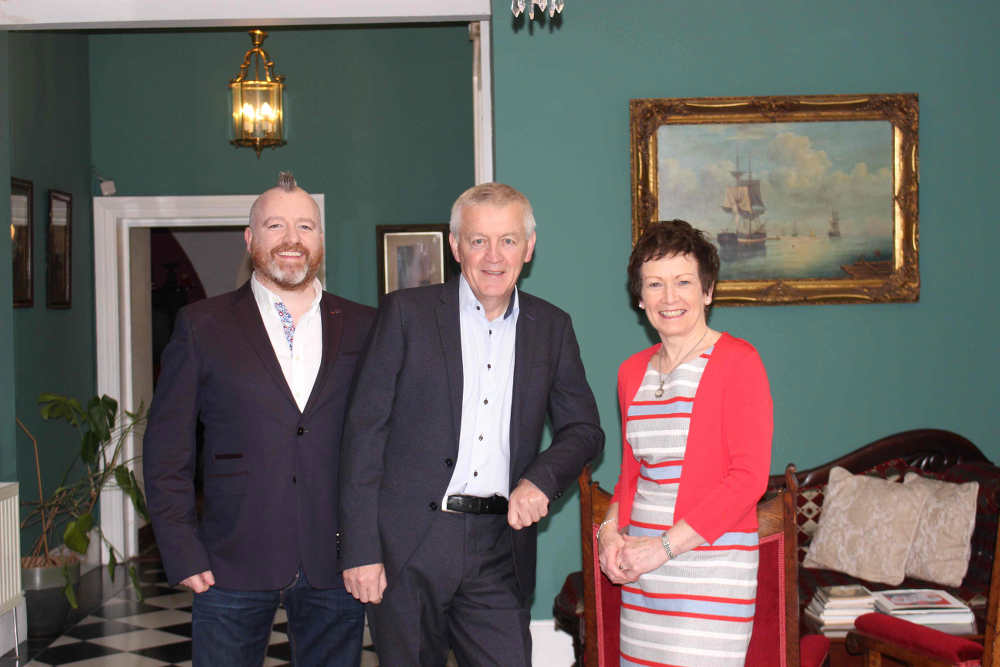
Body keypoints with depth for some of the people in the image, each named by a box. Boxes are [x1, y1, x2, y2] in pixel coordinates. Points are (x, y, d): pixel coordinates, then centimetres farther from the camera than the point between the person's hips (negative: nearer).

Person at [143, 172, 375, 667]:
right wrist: (182, 552, -5)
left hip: (337, 564, 1)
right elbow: (166, 449, 2)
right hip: (232, 566, -1)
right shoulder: (202, 325, 4)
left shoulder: (363, 328, 7)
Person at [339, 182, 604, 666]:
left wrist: (542, 479, -10)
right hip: (407, 551, -2)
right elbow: (365, 432, -3)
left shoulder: (551, 328, 10)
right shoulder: (406, 312, 0)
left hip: (500, 552, 2)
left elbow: (584, 429, 13)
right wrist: (360, 551, -8)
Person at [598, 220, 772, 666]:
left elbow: (750, 476, -12)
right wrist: (611, 529, 2)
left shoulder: (737, 361, -6)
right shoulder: (633, 371, 13)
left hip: (712, 566, -5)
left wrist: (665, 545, -14)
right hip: (642, 573, 6)